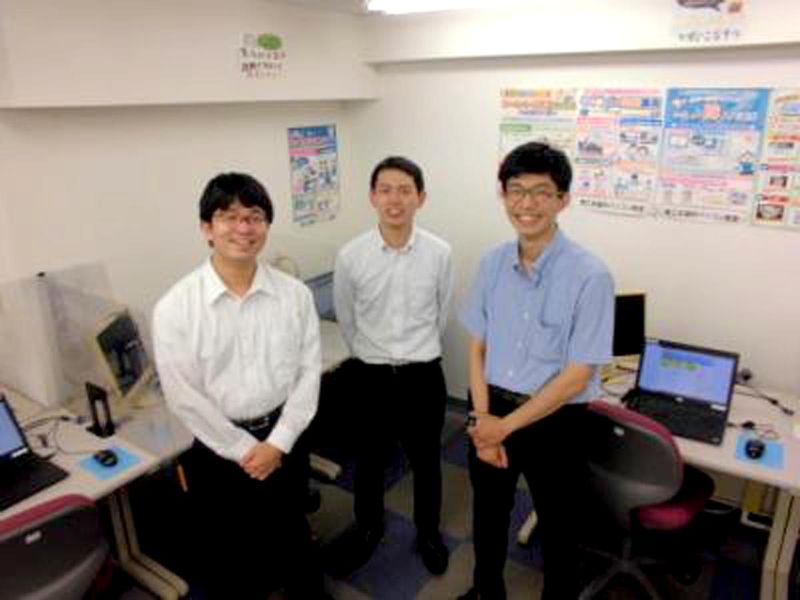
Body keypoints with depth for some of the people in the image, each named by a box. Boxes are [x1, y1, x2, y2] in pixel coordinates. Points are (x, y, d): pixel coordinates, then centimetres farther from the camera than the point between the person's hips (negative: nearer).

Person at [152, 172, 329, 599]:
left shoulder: (294, 294, -8)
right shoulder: (175, 307, -16)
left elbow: (308, 371, -5)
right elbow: (183, 396, -13)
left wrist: (277, 442, -11)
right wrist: (244, 449, -11)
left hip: (281, 438, 2)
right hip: (218, 448, -2)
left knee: (292, 535, 24)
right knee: (227, 549, 18)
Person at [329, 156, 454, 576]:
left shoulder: (439, 253, -12)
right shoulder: (350, 256, -13)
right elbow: (346, 320, 4)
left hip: (423, 375, 0)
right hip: (369, 376, 0)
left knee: (426, 461, 19)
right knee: (368, 460, 20)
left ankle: (428, 531, 46)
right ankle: (368, 528, 47)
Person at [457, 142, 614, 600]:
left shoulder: (590, 276, -20)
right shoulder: (493, 264, -4)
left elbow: (577, 375, -18)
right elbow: (478, 347, 2)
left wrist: (506, 426, -13)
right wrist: (483, 421, -8)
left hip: (553, 422, -4)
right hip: (492, 412, 5)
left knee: (558, 529, 19)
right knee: (488, 516, 26)